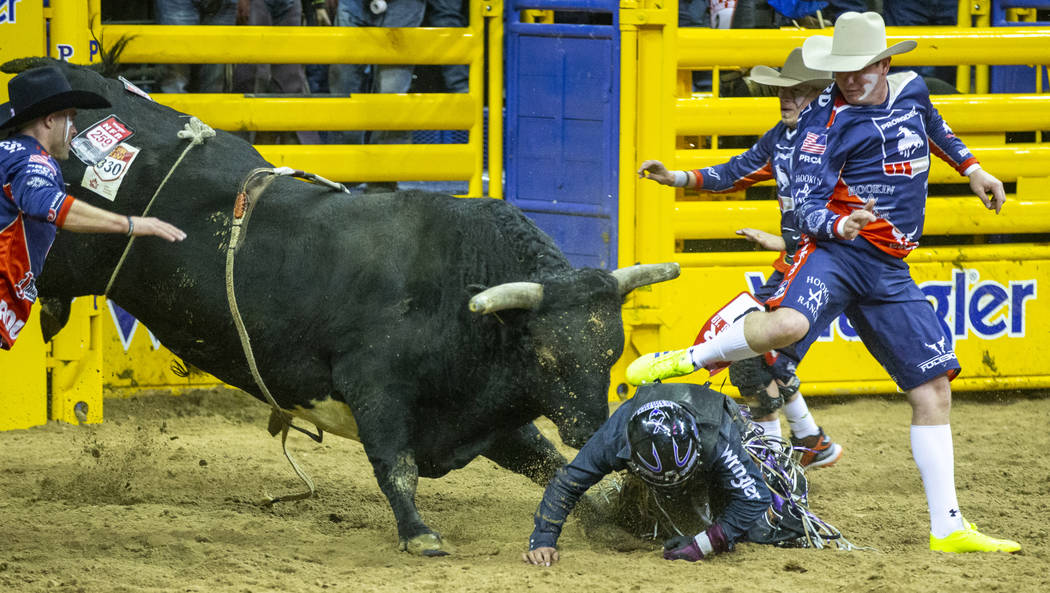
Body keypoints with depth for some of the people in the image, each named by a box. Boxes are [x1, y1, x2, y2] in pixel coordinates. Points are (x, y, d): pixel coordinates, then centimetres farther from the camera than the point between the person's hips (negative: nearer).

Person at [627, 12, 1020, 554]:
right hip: (834, 250, -6)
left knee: (933, 392, 5)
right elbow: (805, 206, -13)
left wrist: (972, 169, 38)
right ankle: (691, 360, -12)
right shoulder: (825, 119, -8)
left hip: (889, 271, 6)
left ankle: (947, 527, 12)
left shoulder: (911, 90, 9)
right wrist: (836, 225, -33)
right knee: (787, 325, -39)